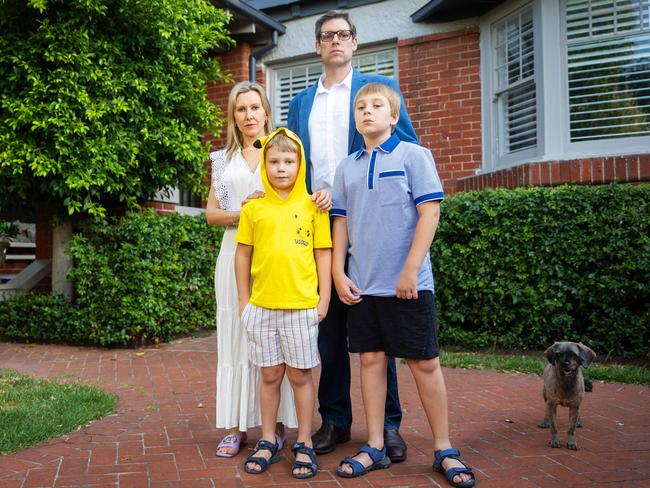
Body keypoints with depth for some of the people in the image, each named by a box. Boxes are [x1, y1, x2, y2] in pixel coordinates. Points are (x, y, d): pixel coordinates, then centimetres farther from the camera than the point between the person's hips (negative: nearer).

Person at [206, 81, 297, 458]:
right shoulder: (224, 160, 16)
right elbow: (212, 212, 12)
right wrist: (242, 215, -7)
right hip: (235, 254, 3)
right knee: (236, 338, 1)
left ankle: (277, 425, 4)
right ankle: (235, 426, 7)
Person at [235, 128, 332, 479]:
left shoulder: (312, 206, 1)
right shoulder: (253, 208, 5)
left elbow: (323, 253, 2)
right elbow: (243, 254, 9)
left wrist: (324, 298, -1)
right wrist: (244, 300, 7)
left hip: (302, 305, -1)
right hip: (262, 305, 2)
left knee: (300, 375, 7)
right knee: (270, 375, 11)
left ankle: (304, 444, 19)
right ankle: (267, 442, 24)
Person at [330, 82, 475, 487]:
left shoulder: (413, 155, -3)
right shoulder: (347, 167, 11)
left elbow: (430, 213, -9)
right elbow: (341, 223, 13)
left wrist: (411, 270, -14)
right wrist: (339, 273, 3)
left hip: (408, 284, -4)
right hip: (361, 285, 5)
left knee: (425, 363, 2)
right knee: (371, 359, 9)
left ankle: (444, 450, 15)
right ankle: (376, 447, 20)